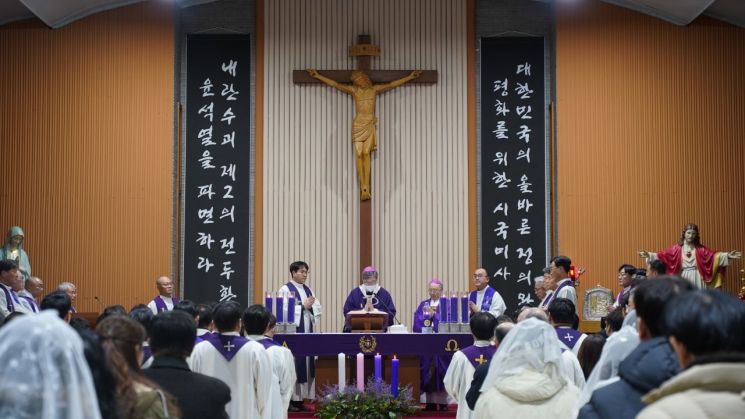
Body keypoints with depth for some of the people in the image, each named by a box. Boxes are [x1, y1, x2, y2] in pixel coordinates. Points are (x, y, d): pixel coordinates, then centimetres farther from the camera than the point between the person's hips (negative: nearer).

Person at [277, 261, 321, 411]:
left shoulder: (308, 289, 17)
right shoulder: (285, 289, -4)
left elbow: (319, 307, 11)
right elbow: (284, 311, -16)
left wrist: (312, 306, -10)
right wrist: (303, 306, -14)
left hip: (308, 331, 7)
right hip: (293, 332, -7)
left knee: (307, 364, 5)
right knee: (294, 364, -7)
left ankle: (301, 398, 10)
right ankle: (290, 400, -2)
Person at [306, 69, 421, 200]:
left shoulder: (374, 89, 10)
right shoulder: (354, 90, 10)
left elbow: (392, 84, 13)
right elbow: (335, 84, 13)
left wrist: (410, 77, 13)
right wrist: (318, 76, 13)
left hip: (369, 125, -1)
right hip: (358, 124, 1)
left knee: (366, 153, -15)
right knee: (359, 155, -11)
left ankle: (366, 188, -18)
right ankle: (363, 188, -10)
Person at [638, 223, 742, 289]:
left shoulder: (700, 249, 4)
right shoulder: (677, 248, 2)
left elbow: (713, 255, -3)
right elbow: (663, 255, -4)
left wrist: (727, 255, -16)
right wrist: (649, 255, -16)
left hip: (697, 279, 0)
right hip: (683, 279, 0)